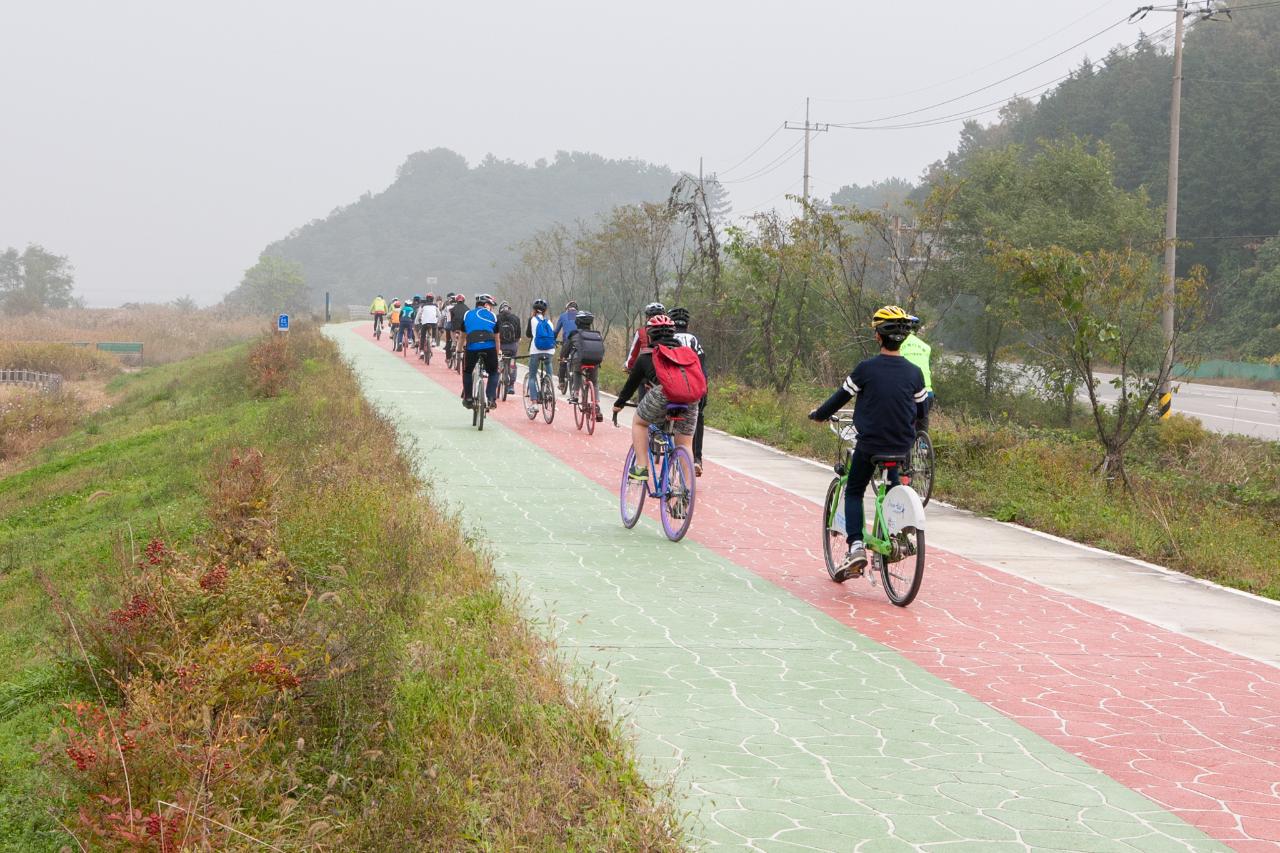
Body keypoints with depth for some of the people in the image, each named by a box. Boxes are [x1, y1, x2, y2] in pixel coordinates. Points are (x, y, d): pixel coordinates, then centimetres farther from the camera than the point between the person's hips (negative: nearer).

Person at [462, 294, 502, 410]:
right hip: (489, 348, -1)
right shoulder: (492, 316, 20)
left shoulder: (467, 315, 23)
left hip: (472, 348, 1)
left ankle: (468, 398, 19)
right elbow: (497, 339, 25)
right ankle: (491, 399, 6)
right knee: (493, 373, 20)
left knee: (467, 372, 25)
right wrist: (497, 354, 36)